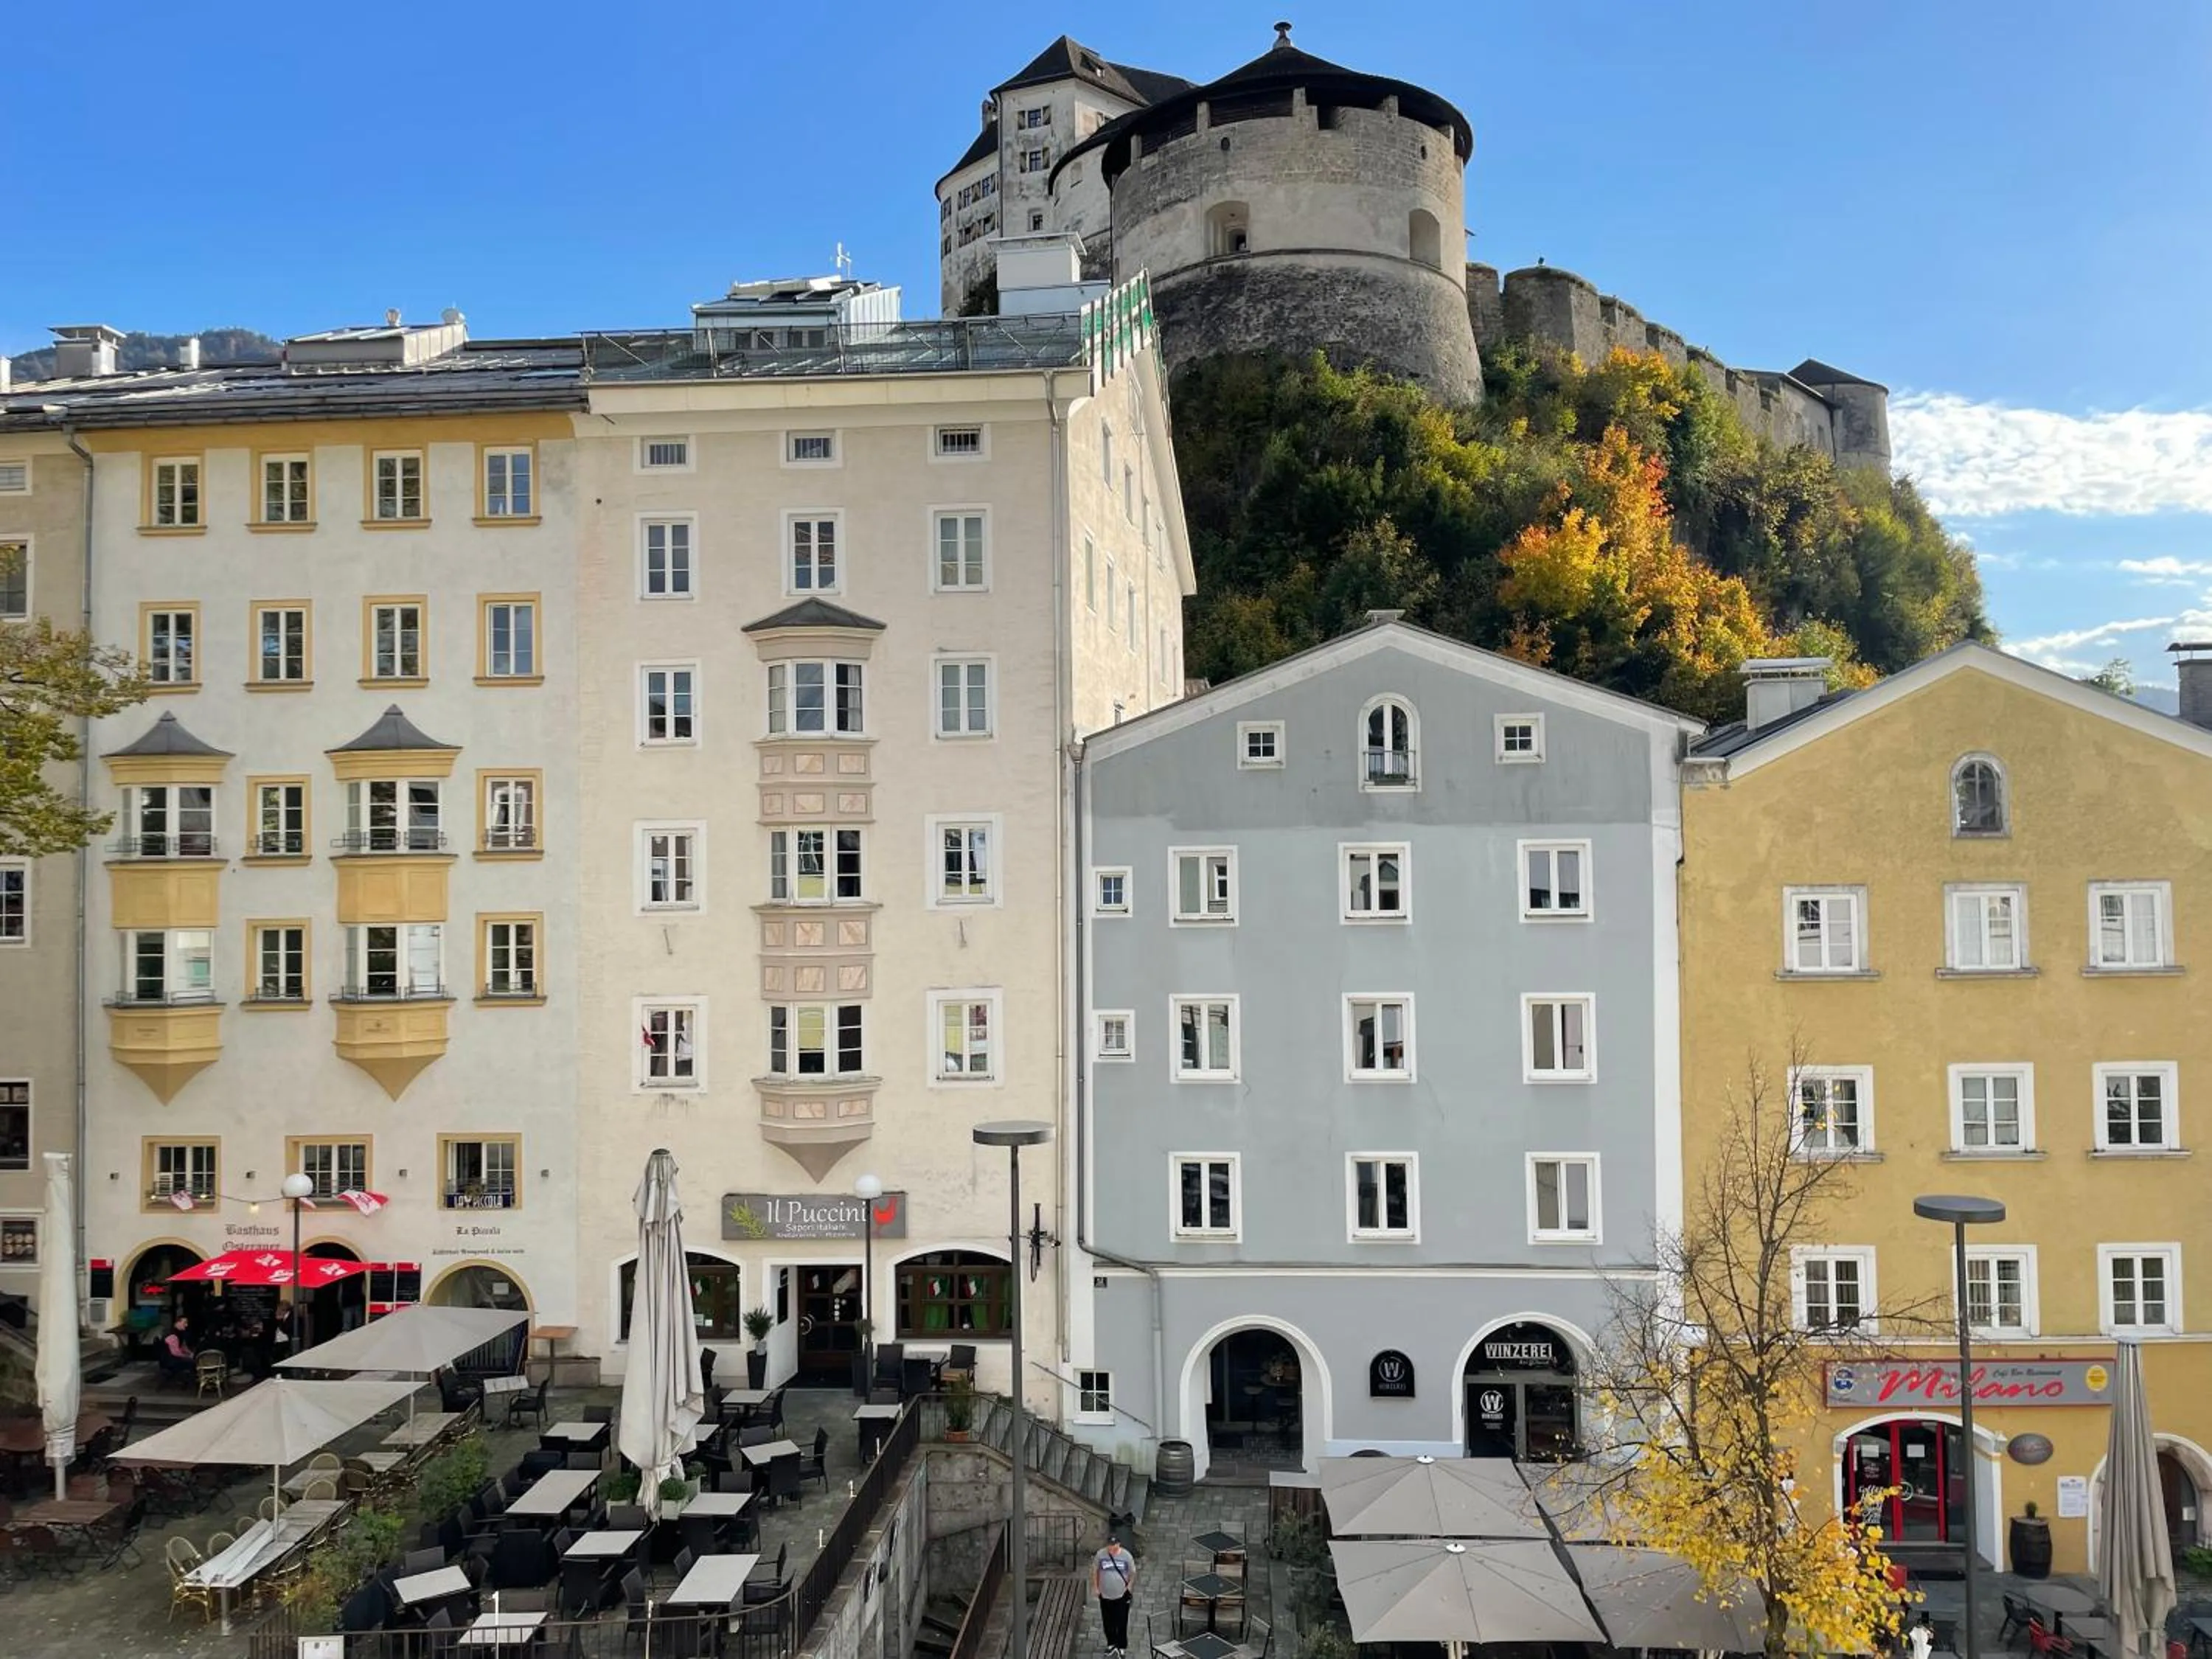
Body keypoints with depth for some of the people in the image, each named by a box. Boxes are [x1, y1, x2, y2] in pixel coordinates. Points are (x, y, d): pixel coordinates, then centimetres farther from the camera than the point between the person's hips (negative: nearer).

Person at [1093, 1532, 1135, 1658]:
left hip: (1122, 1596, -2)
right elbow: (1095, 1571, 4)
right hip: (1105, 1595, 2)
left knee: (1121, 1623, 4)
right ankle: (1112, 1644, 36)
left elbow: (1133, 1574, -2)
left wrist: (1129, 1588, -8)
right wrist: (1095, 1587, 1)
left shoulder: (1126, 1556, -13)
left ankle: (1122, 1647, 20)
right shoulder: (1100, 1554, -10)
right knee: (1108, 1622, 15)